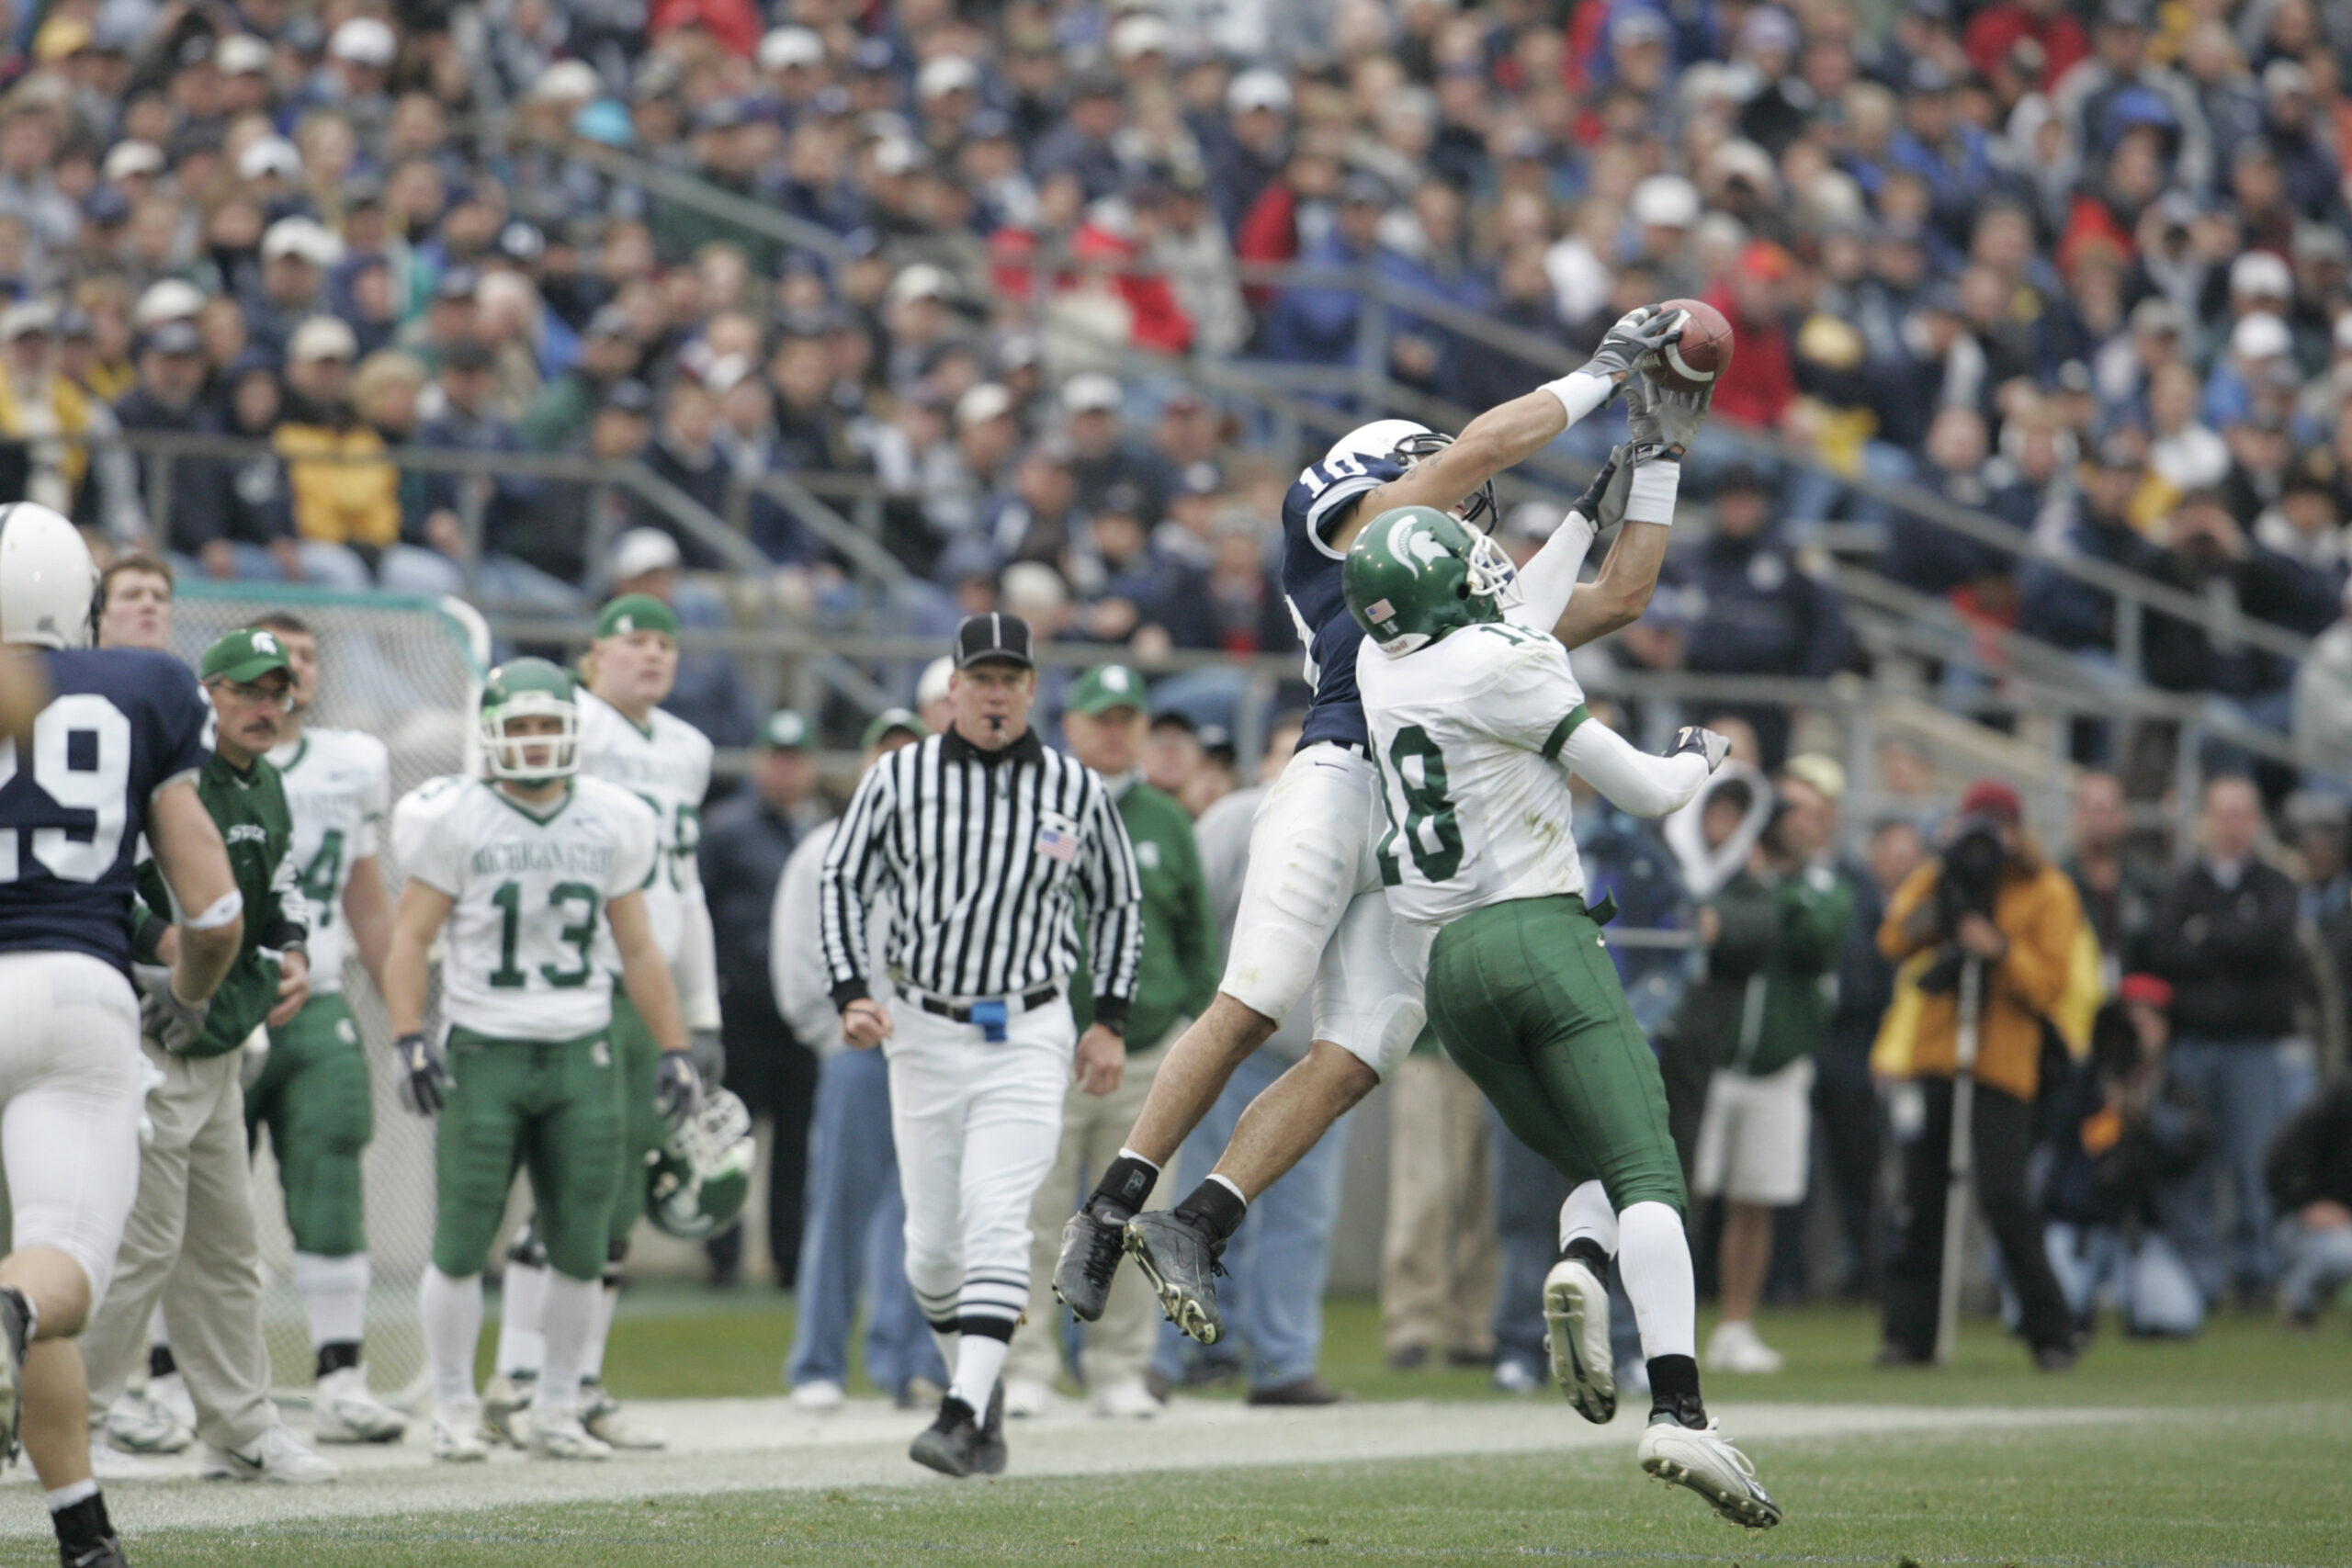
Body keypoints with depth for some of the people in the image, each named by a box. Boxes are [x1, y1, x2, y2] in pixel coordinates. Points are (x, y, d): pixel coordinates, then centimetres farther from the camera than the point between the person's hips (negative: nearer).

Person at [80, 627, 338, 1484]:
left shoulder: (266, 790, 13)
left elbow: (283, 891, 26)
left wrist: (291, 954, 7)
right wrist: (160, 939, -29)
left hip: (218, 1050, 9)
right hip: (149, 1048, -9)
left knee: (225, 1246, 13)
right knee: (143, 1243, -9)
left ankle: (242, 1429, 20)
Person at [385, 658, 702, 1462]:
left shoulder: (609, 824, 8)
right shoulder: (456, 821, -2)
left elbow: (638, 948, 15)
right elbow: (409, 938, -2)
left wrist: (674, 1049, 11)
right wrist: (408, 1039, -13)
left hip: (581, 1054, 3)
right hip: (485, 1053, -3)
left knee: (579, 1249, 3)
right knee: (462, 1243, -3)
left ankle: (557, 1410, 14)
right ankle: (455, 1410, 8)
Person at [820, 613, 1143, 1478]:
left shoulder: (1076, 790, 1)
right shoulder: (898, 779, -1)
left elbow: (1118, 903, 13)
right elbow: (843, 883, 6)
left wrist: (1111, 1020, 9)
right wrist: (852, 993, -6)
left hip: (1029, 1036, -1)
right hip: (925, 1032, 1)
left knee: (996, 1222, -16)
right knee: (933, 1243, 5)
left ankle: (963, 1416, -21)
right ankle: (976, 1381, 28)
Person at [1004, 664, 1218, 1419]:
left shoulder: (1165, 824, 12)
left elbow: (1198, 934, 17)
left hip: (1146, 1054, 2)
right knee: (1037, 1218, -4)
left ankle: (1120, 1370, 11)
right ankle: (1025, 1370, 1)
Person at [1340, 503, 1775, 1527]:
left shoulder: (1380, 670, 14)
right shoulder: (1502, 668, -6)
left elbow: (1517, 616, 34)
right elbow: (1645, 792, -1)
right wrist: (1698, 756, 21)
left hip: (1449, 967, 7)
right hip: (1540, 935, -7)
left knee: (1592, 1164, 18)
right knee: (1647, 1174, -13)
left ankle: (1579, 1266, -18)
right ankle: (1679, 1410, -30)